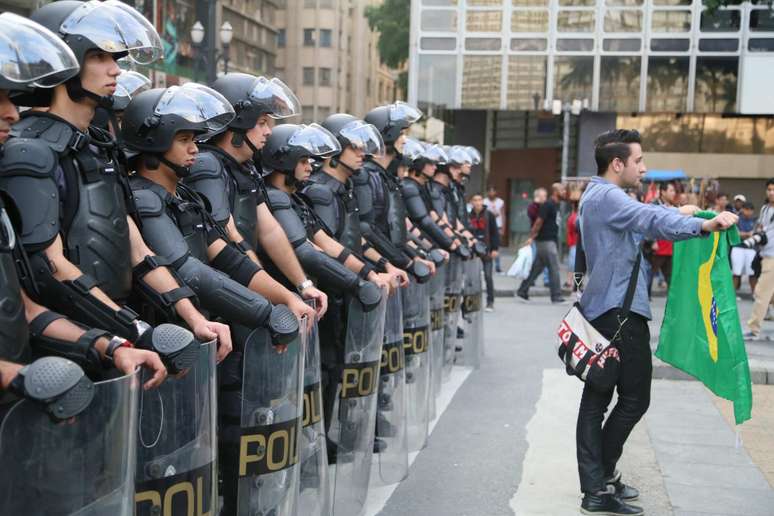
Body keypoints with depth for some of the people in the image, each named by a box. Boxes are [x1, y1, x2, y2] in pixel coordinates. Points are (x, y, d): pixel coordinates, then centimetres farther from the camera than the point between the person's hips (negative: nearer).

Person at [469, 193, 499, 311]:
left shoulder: (489, 215, -2)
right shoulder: (469, 216, 3)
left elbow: (495, 232, -3)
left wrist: (495, 249, -8)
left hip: (487, 250, -2)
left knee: (488, 276, -3)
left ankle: (490, 302, 4)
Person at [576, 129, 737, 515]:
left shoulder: (598, 196, 18)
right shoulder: (607, 196, -16)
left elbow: (638, 218, 33)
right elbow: (649, 220, -33)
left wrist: (676, 213, 30)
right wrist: (703, 225, -43)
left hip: (601, 309, 11)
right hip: (619, 310, -11)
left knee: (597, 396, 9)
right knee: (634, 398, -3)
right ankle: (602, 476, 3)